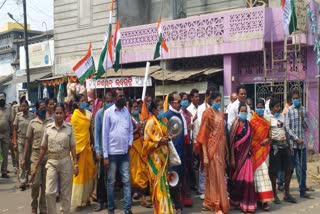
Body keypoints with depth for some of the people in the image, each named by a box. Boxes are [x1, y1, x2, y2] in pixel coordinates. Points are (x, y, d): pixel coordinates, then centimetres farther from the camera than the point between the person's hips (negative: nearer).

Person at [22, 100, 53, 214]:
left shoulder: (51, 122, 3)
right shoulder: (32, 123, 3)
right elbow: (28, 140, 5)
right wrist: (24, 158, 1)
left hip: (49, 156, 1)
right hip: (36, 156, 0)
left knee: (45, 185, 7)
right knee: (35, 183, -1)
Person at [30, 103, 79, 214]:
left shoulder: (69, 127, -2)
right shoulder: (48, 127, 0)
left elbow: (72, 147, 0)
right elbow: (43, 148, 4)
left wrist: (75, 164, -8)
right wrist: (36, 166, 4)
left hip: (66, 162, -1)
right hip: (51, 162, 1)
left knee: (66, 193, 8)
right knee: (49, 192, -4)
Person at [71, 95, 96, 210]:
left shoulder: (88, 114, 8)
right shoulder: (75, 115, -10)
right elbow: (72, 133, -12)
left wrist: (92, 143, 11)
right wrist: (76, 150, -15)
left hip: (87, 146, 6)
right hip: (78, 147, -6)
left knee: (90, 172, 11)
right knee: (79, 174, 1)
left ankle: (86, 197, 26)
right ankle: (78, 202, 11)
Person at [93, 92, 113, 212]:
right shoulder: (100, 113, -1)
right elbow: (97, 132, -1)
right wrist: (97, 149, -7)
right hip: (103, 149, -1)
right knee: (101, 176, 5)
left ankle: (108, 200, 22)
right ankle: (101, 201, 14)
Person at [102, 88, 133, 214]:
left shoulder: (126, 111, 7)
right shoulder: (108, 112, -4)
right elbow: (105, 134, -5)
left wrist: (130, 142, -3)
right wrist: (105, 156, -8)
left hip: (125, 152, 3)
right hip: (112, 153, -3)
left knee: (126, 181, 3)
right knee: (111, 181, 8)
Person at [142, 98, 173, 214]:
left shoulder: (164, 120, 8)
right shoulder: (151, 122, -12)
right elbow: (147, 141, -14)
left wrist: (168, 138, 1)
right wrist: (160, 141, -19)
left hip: (163, 155, 7)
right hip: (155, 156, -7)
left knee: (164, 181, 11)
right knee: (158, 182, -2)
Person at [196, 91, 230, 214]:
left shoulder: (221, 114, 12)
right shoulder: (207, 113, -9)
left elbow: (223, 133, 15)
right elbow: (203, 135, -12)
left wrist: (226, 150, 12)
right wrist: (205, 155, -16)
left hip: (220, 148, 7)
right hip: (211, 148, -6)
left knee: (213, 176, 13)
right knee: (215, 176, -2)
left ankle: (208, 202, 24)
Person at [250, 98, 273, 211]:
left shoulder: (266, 121, 13)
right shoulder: (252, 121, -7)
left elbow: (269, 134, 17)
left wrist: (268, 140, -3)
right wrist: (259, 144, -14)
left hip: (265, 150, 6)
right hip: (257, 150, -6)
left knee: (263, 173, 7)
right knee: (261, 173, -10)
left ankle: (259, 197, 13)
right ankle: (264, 200, -9)